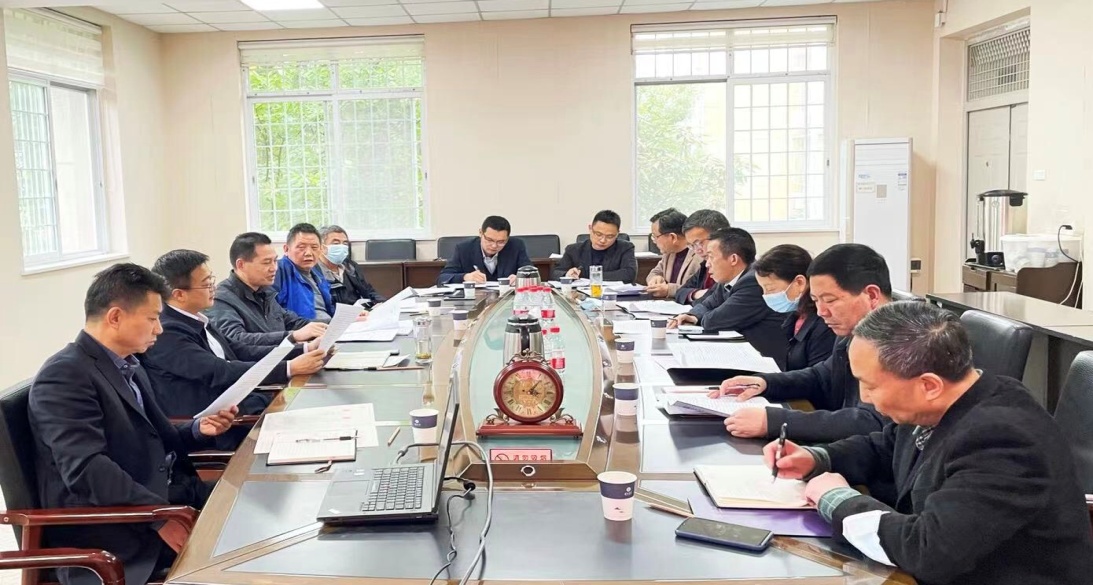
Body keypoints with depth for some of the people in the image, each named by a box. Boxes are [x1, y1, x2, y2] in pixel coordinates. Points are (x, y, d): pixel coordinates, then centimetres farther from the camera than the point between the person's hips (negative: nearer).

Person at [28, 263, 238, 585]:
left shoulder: (128, 366, 15)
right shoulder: (65, 375, -15)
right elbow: (86, 470, -25)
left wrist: (197, 430, 3)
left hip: (162, 495, 9)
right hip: (111, 527, -9)